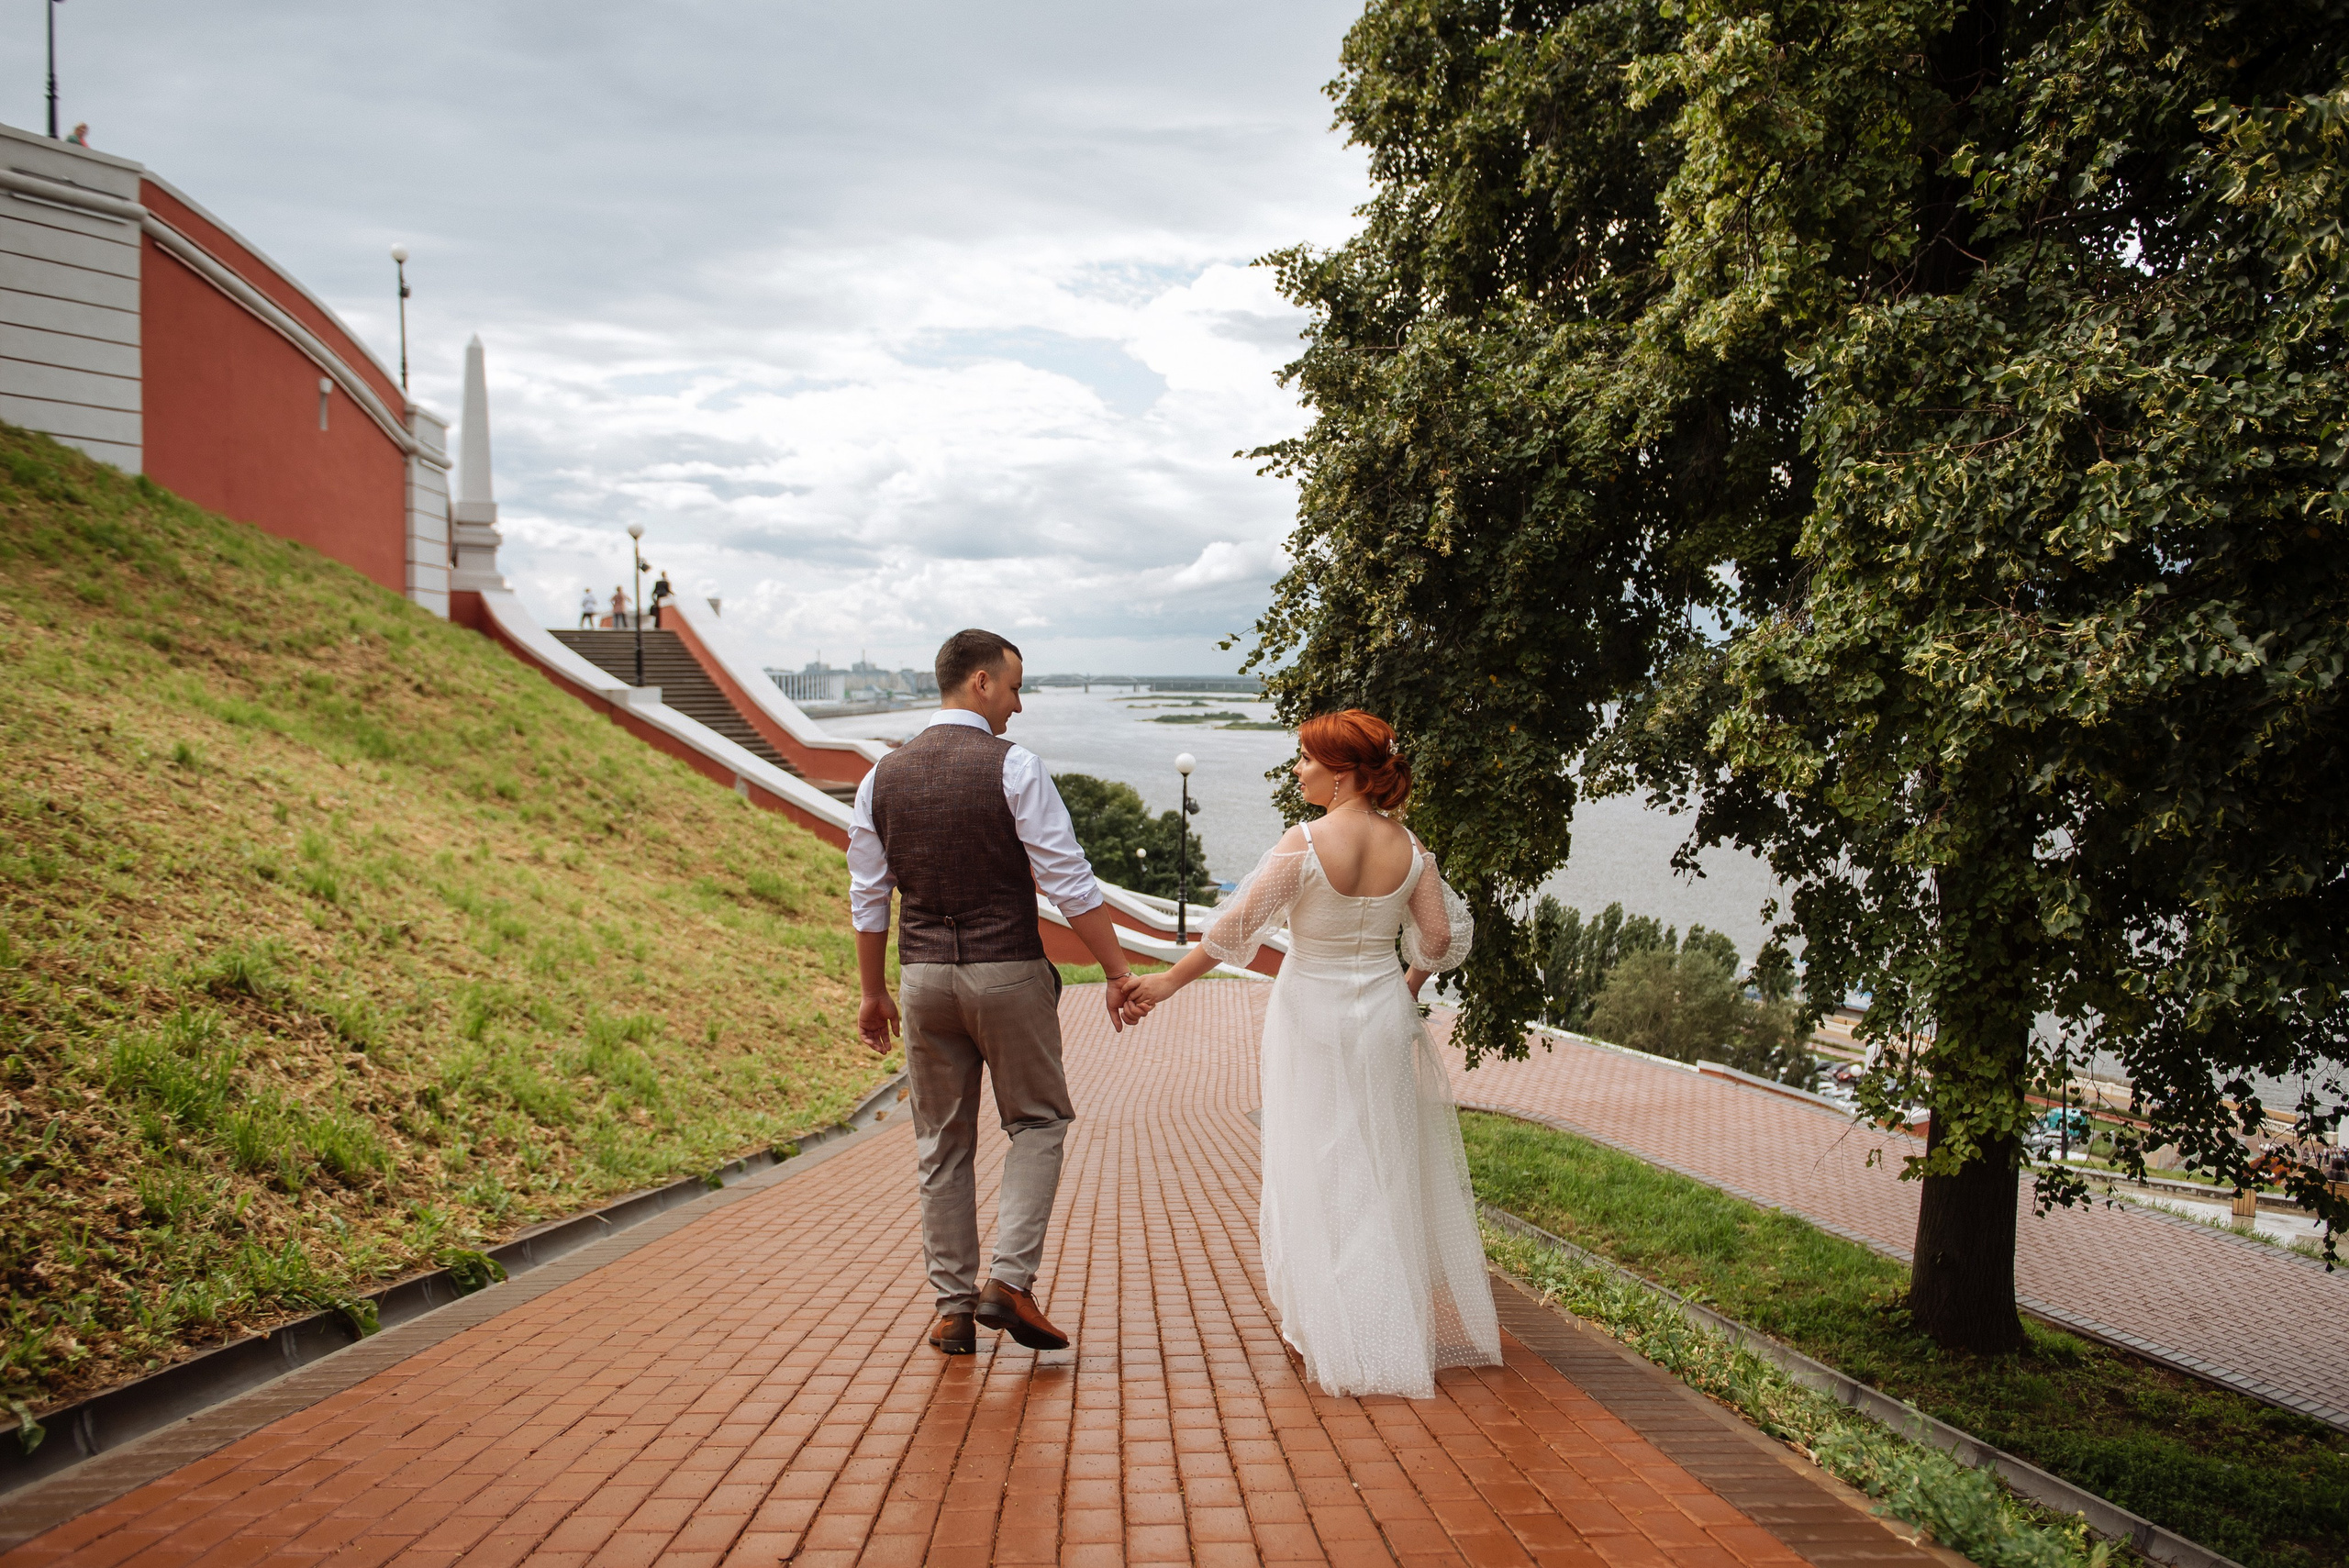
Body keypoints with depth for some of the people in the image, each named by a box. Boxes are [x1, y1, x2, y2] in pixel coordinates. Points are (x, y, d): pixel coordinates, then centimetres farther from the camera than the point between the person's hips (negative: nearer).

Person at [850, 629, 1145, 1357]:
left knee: (942, 1143, 13)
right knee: (1038, 1121, 12)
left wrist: (873, 992, 18)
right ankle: (1009, 1278, -1)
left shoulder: (883, 776, 5)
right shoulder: (1013, 767, -10)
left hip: (924, 976, 4)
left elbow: (868, 899, 9)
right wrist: (1118, 973, -9)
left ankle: (954, 1307, 16)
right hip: (1008, 973, -4)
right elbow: (1070, 883, -13)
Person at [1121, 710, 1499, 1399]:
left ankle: (1337, 1335, 14)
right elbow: (1442, 936, 2)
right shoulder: (1407, 846, -2)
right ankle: (1403, 1324, 26)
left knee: (1318, 1169, 7)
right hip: (1383, 1017, 5)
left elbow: (1236, 926, -15)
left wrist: (1166, 982, -7)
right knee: (1388, 1169, 15)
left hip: (1312, 1015, -4)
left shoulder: (1305, 843, -17)